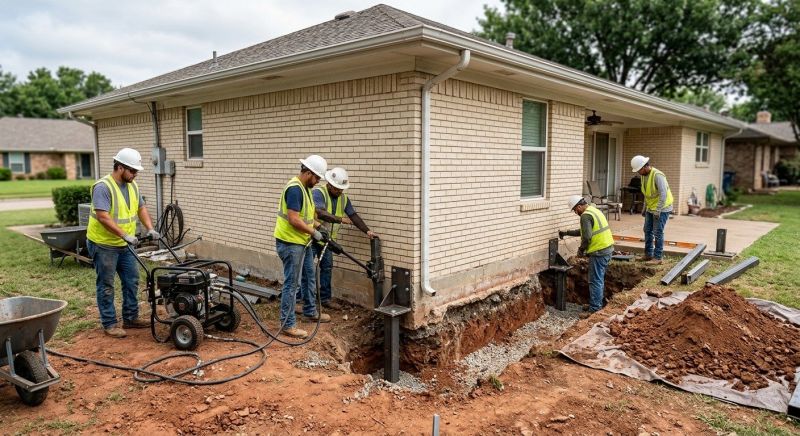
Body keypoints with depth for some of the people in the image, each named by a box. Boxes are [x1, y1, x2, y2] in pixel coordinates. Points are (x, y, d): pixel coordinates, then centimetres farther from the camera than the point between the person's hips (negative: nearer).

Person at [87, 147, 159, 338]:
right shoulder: (103, 187, -21)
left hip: (124, 245, 8)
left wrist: (150, 229, -2)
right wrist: (125, 235, -30)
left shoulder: (132, 185, 4)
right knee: (106, 286, 3)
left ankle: (131, 318, 23)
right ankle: (109, 324, 12)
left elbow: (141, 208, 11)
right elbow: (103, 217, -28)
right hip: (104, 245, -8)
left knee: (131, 281, 12)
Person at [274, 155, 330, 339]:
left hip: (303, 241, 10)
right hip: (290, 243, -10)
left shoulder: (304, 187, 10)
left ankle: (310, 311, 37)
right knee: (292, 283, -4)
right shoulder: (294, 188, -22)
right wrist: (314, 232, -17)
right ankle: (288, 324, 4)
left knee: (309, 277, 21)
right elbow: (294, 220, -27)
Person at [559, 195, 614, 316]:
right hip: (607, 248, 10)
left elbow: (587, 237, -24)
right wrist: (566, 233, 26)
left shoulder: (585, 216, -16)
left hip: (599, 252, -10)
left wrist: (581, 249, -7)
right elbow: (585, 231, 27)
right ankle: (598, 305, 28)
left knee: (595, 281, -3)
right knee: (599, 279, 18)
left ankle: (595, 310, 2)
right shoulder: (593, 210, 17)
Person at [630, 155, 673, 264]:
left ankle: (657, 257, 2)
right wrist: (644, 208, 17)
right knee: (647, 231, 11)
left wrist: (658, 210, -29)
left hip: (662, 208, -9)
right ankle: (648, 254, 21)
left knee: (657, 232, -6)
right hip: (651, 208, 9)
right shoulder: (644, 175, 4)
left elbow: (663, 194, -28)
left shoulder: (657, 175, -23)